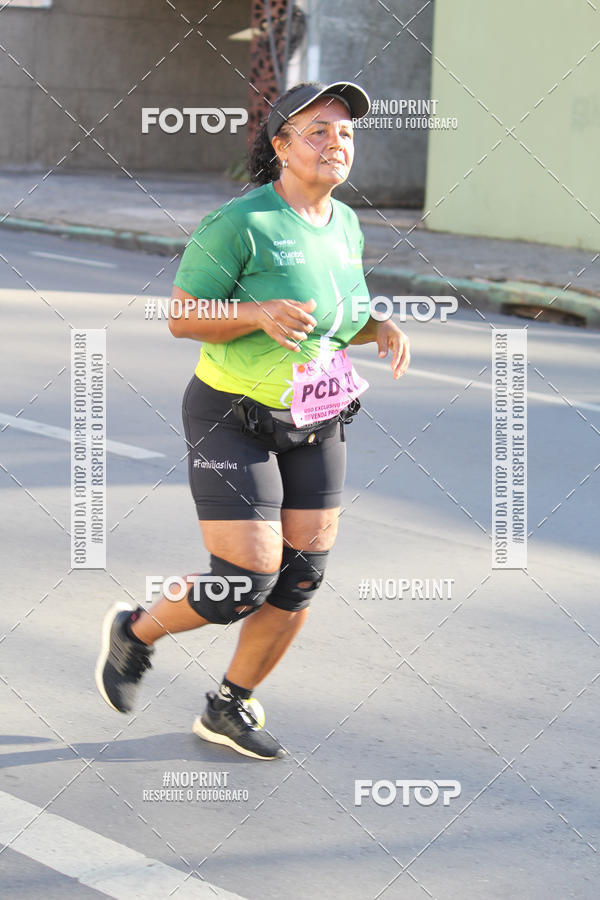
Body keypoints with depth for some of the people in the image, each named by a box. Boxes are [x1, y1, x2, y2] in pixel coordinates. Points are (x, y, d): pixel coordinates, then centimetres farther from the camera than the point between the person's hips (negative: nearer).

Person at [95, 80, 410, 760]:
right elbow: (181, 319, -15)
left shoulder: (343, 225, 3)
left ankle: (227, 710, 25)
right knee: (244, 587, -11)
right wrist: (264, 314, -30)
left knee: (298, 582, 5)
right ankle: (135, 633, 19)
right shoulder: (239, 224, -20)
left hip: (312, 426, 7)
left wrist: (383, 329, -5)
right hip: (232, 422, -7)